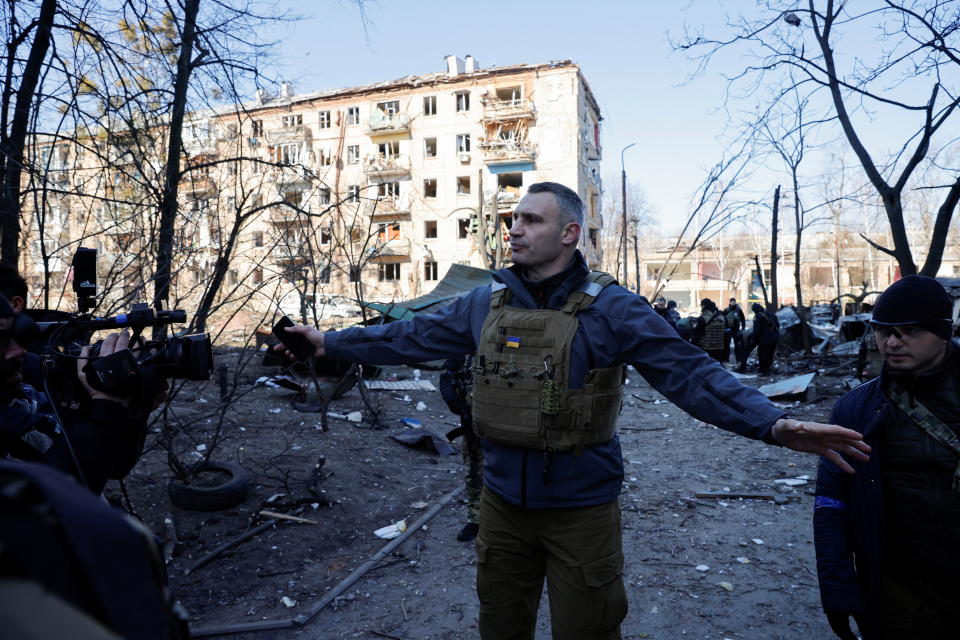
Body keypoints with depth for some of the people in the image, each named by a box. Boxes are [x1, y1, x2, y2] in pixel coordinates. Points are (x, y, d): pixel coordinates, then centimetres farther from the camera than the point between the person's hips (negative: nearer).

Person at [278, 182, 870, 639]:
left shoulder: (610, 307, -13)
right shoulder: (487, 302, -1)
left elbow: (689, 372, -18)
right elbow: (412, 339, 7)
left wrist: (773, 424, -31)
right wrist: (330, 342, 11)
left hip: (581, 506, -4)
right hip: (503, 502, 4)